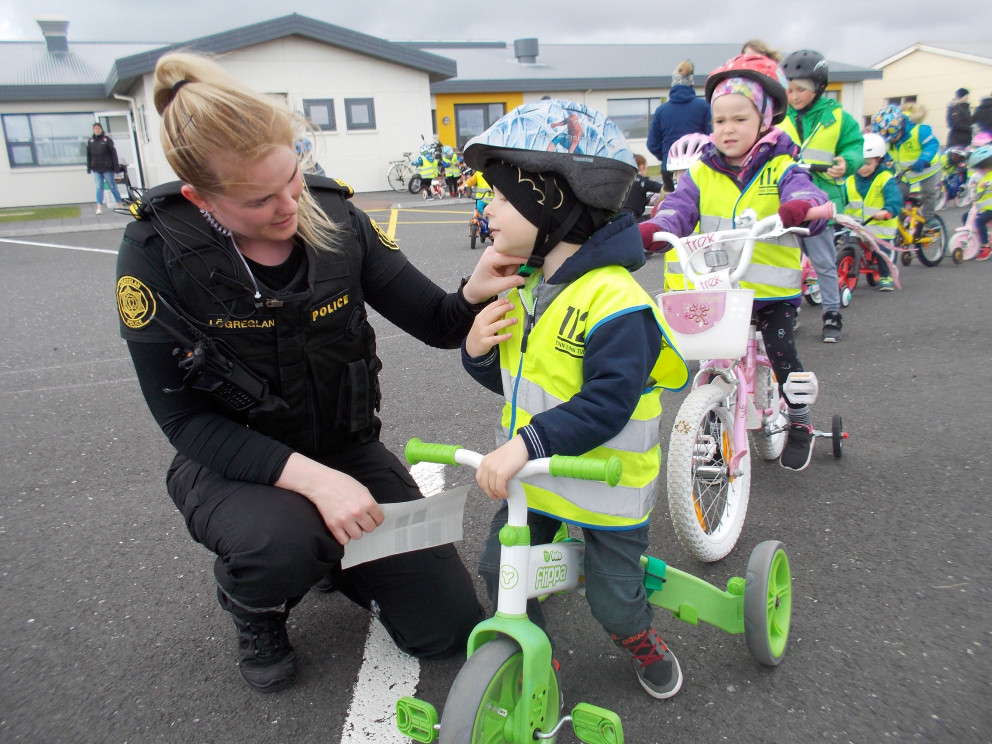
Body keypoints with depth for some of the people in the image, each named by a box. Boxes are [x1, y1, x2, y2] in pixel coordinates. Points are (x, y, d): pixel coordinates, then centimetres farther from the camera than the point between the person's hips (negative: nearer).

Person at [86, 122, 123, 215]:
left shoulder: (107, 139, -2)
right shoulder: (91, 141, 9)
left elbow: (113, 153, -4)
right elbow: (89, 155, 12)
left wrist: (116, 166, -9)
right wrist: (89, 168, 10)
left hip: (107, 168, -3)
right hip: (96, 169, 3)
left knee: (112, 186, 5)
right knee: (99, 187, 1)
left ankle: (120, 204, 18)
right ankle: (99, 207, 1)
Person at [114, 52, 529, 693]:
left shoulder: (336, 217, -12)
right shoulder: (156, 254, -19)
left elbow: (437, 324, -7)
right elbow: (184, 418, -18)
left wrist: (474, 296, -32)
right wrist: (311, 478, -30)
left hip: (347, 450, 3)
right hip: (233, 464, -2)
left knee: (448, 629, -1)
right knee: (282, 540, -38)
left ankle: (326, 553, 26)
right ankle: (252, 605, 1)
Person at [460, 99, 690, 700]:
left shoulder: (614, 300, -26)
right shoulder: (523, 286, 2)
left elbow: (607, 404, -32)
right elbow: (508, 379, 10)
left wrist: (527, 443, -39)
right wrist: (479, 351, -11)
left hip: (607, 484, -7)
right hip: (529, 471, 7)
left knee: (613, 597, 10)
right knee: (501, 571, 10)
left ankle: (640, 639, 46)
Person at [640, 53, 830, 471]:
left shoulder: (781, 170, -2)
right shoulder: (702, 173, 6)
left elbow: (805, 197, -20)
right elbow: (679, 209, -6)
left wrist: (801, 208, -45)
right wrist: (649, 232, -27)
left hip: (773, 288, -2)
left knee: (781, 353, -3)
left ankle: (800, 424, 23)